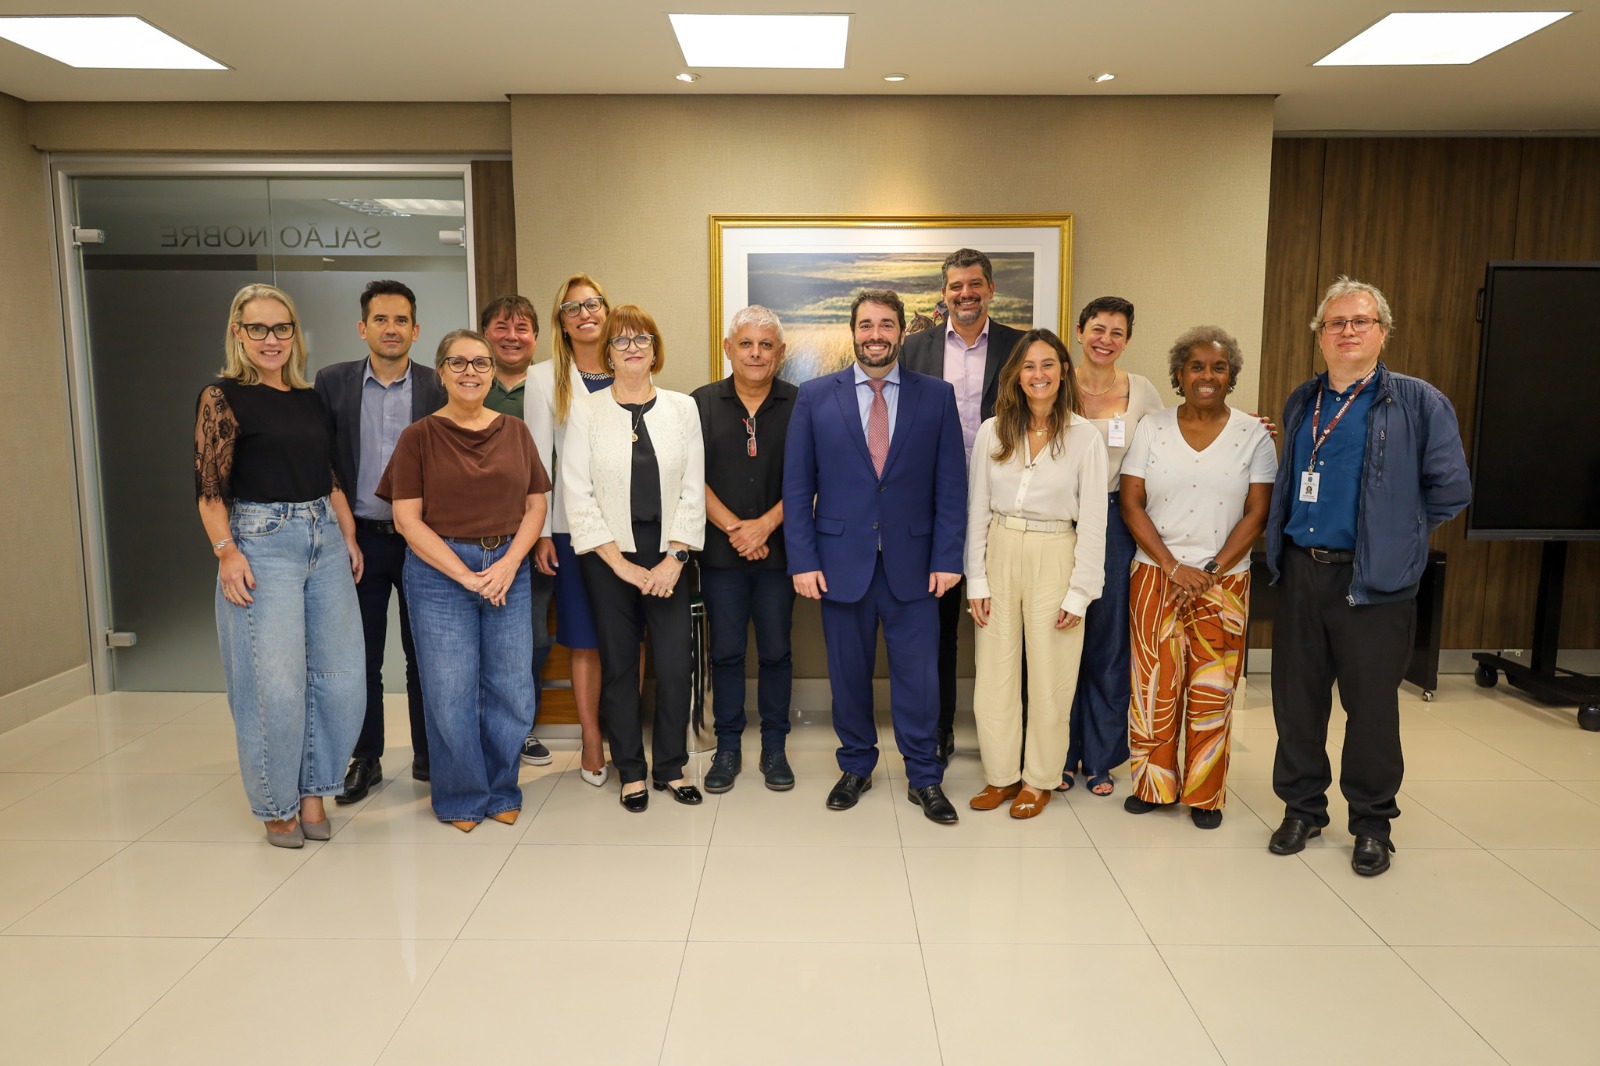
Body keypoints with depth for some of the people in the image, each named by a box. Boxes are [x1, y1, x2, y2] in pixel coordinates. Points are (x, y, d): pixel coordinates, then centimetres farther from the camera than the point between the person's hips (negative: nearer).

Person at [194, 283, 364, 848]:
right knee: (276, 684, -3)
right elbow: (209, 487, -8)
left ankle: (314, 793, 20)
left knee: (341, 675, 4)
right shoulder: (223, 396, -2)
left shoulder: (310, 398, 14)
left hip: (325, 540, 6)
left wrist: (349, 536, 12)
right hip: (262, 542, -5)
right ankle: (277, 806, 16)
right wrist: (227, 551, -16)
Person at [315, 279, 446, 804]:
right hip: (360, 538, 1)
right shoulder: (333, 382, 1)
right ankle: (365, 759, 25)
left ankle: (428, 756, 23)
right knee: (360, 659, 10)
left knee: (424, 657, 9)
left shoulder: (437, 388, -1)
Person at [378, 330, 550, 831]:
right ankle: (461, 798, 23)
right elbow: (407, 519, -5)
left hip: (508, 569, 3)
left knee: (512, 693, 4)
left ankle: (501, 791, 26)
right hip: (439, 573, -2)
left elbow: (535, 506, 8)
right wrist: (464, 574, -12)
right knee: (449, 695, 2)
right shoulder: (419, 436, 0)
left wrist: (508, 564, -8)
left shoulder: (515, 432, 9)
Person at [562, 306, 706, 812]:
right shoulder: (585, 413, 0)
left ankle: (671, 767, 18)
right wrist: (619, 562, -10)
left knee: (675, 666, -2)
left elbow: (693, 490, 1)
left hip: (667, 558, 1)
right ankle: (631, 772, 22)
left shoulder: (682, 408, 5)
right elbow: (578, 495, -4)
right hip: (609, 558, -1)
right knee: (618, 667, 7)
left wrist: (674, 559, -7)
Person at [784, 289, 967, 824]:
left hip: (912, 562, 0)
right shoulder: (815, 397, 2)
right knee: (848, 671, 11)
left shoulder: (937, 395, 3)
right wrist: (802, 559, -5)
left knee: (918, 673, 4)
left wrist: (947, 558, -5)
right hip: (841, 559, 1)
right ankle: (856, 766, 30)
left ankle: (924, 778, 21)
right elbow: (797, 486, 1)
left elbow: (951, 484, 2)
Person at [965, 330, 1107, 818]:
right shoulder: (992, 431, 1)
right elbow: (977, 509, 3)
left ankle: (1038, 778, 24)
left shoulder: (1085, 437, -5)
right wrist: (976, 580, 0)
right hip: (1000, 554, 2)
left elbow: (1093, 520, -4)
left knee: (1049, 675, 7)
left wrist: (1079, 591, -7)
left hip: (1054, 558, -2)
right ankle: (1001, 775, 24)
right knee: (994, 673, 7)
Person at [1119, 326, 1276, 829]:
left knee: (1212, 689, 4)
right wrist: (1174, 567, -10)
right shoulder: (1152, 428, 2)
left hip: (1224, 580, 0)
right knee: (1154, 683, 3)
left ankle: (1205, 793, 18)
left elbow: (1257, 513, -1)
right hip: (1156, 574, 0)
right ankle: (1153, 783, 19)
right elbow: (1131, 504, -2)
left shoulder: (1253, 434, 2)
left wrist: (1212, 571, -11)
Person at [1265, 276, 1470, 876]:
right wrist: (1284, 539, 12)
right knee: (1297, 697, 10)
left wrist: (1396, 533, 1)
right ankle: (1302, 807, 26)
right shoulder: (1300, 403, 11)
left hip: (1374, 579, -4)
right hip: (1301, 571, 4)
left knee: (1371, 703, 6)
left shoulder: (1417, 403, -4)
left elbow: (1450, 488, -4)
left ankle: (1372, 822, 23)